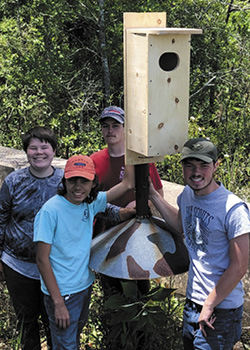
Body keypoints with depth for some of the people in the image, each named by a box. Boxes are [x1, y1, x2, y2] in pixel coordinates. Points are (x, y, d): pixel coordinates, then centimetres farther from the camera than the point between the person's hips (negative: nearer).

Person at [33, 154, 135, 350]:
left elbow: (127, 184, 0)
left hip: (85, 287, 6)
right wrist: (58, 302, -20)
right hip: (62, 293, -6)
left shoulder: (90, 204, -5)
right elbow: (42, 259, -19)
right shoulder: (51, 211, -22)